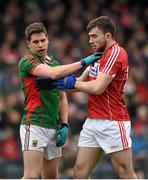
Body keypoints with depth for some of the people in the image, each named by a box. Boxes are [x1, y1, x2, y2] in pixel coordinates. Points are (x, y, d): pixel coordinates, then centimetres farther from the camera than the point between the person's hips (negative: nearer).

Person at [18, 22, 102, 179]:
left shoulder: (54, 63, 18)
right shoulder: (26, 62, -7)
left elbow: (62, 97, 20)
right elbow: (53, 73, -25)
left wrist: (64, 125, 8)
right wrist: (83, 63, -22)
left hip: (53, 128, 8)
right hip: (34, 126, -8)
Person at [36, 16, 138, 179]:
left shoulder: (115, 53, -13)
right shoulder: (99, 55, 17)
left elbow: (97, 88, -20)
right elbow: (82, 82, 19)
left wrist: (72, 83, -6)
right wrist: (54, 84, 7)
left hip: (112, 122, -9)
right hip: (93, 121, 9)